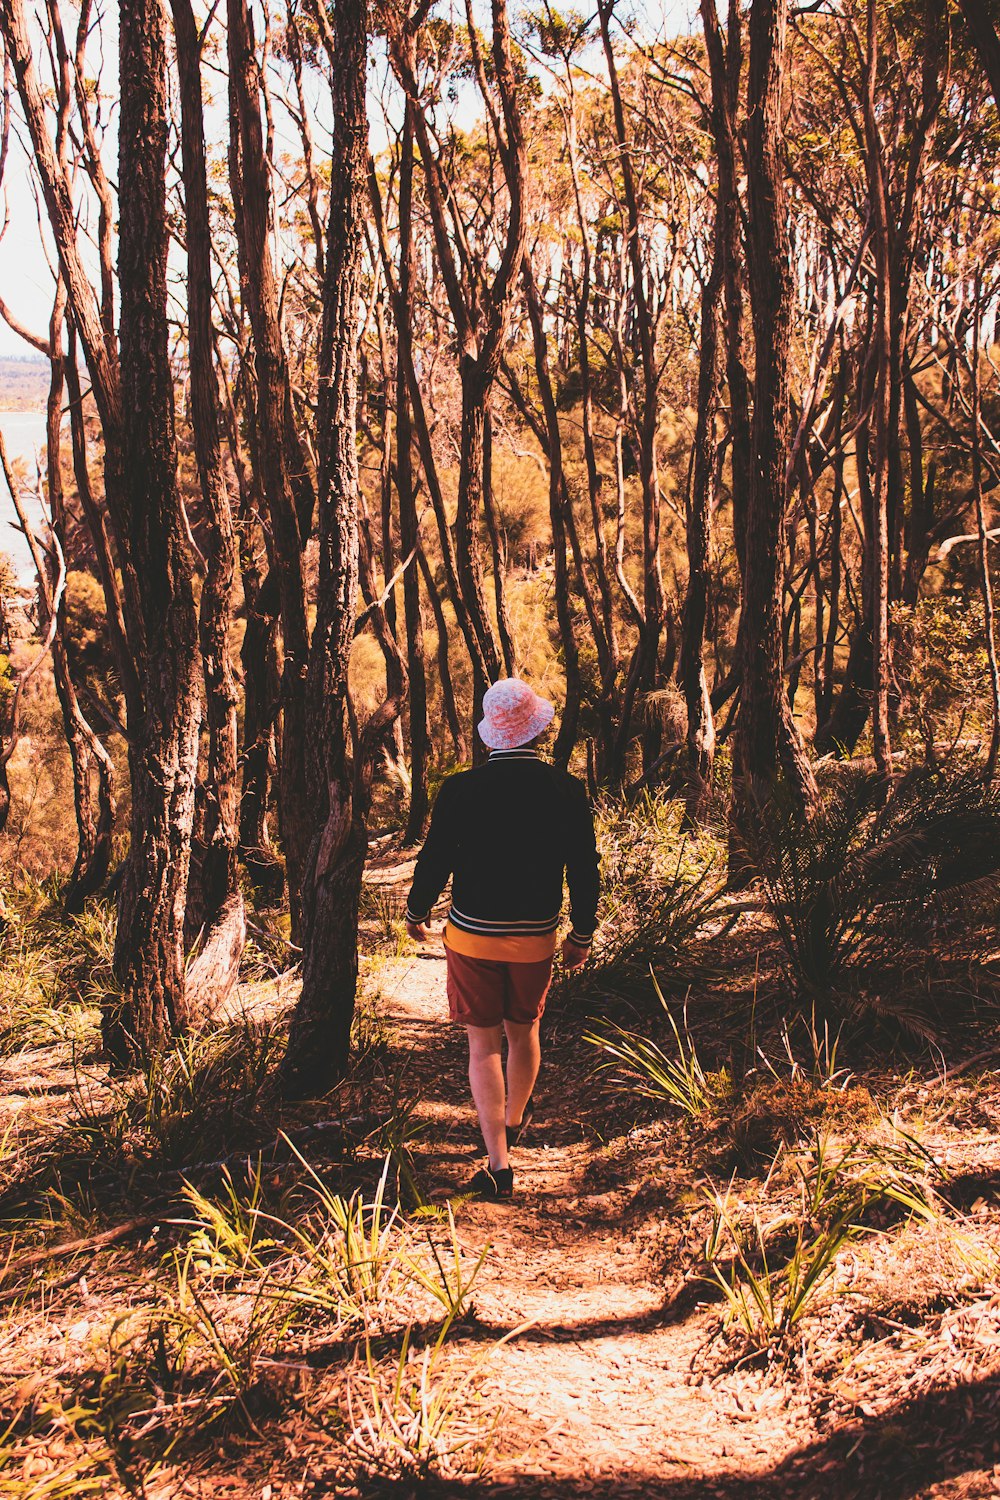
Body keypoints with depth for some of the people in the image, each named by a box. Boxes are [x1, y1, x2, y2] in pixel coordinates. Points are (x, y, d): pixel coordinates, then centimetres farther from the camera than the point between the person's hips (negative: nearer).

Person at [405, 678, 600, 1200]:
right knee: (524, 1031, 23)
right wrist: (582, 935, 11)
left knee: (484, 1044, 5)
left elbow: (434, 862, -7)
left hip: (472, 936, -2)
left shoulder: (460, 789, -14)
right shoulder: (567, 791, -9)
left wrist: (416, 913, 12)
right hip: (536, 939, 2)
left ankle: (498, 1163, 1)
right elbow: (585, 872, -4)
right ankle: (512, 1123, 45)